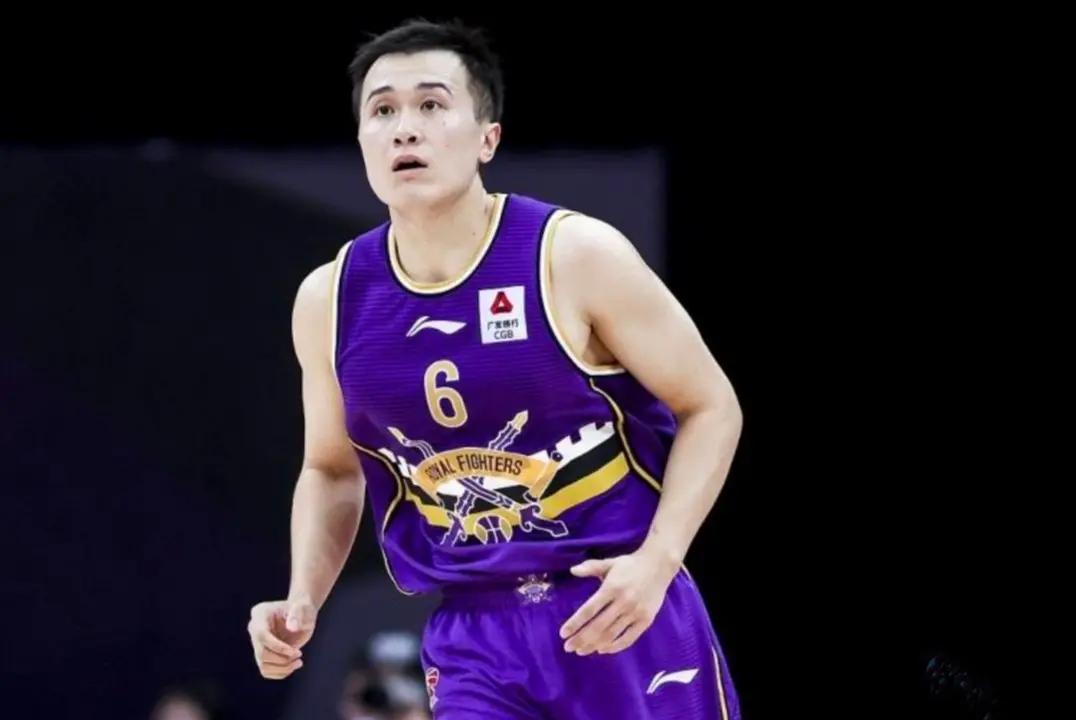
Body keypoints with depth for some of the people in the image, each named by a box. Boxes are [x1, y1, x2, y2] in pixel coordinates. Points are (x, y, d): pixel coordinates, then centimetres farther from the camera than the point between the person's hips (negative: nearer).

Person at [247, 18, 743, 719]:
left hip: (622, 608, -2)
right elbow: (332, 468, 17)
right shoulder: (330, 300, 0)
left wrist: (657, 559, -18)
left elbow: (711, 406, -4)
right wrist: (303, 602, 1)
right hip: (473, 634, 2)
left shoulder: (577, 257, -12)